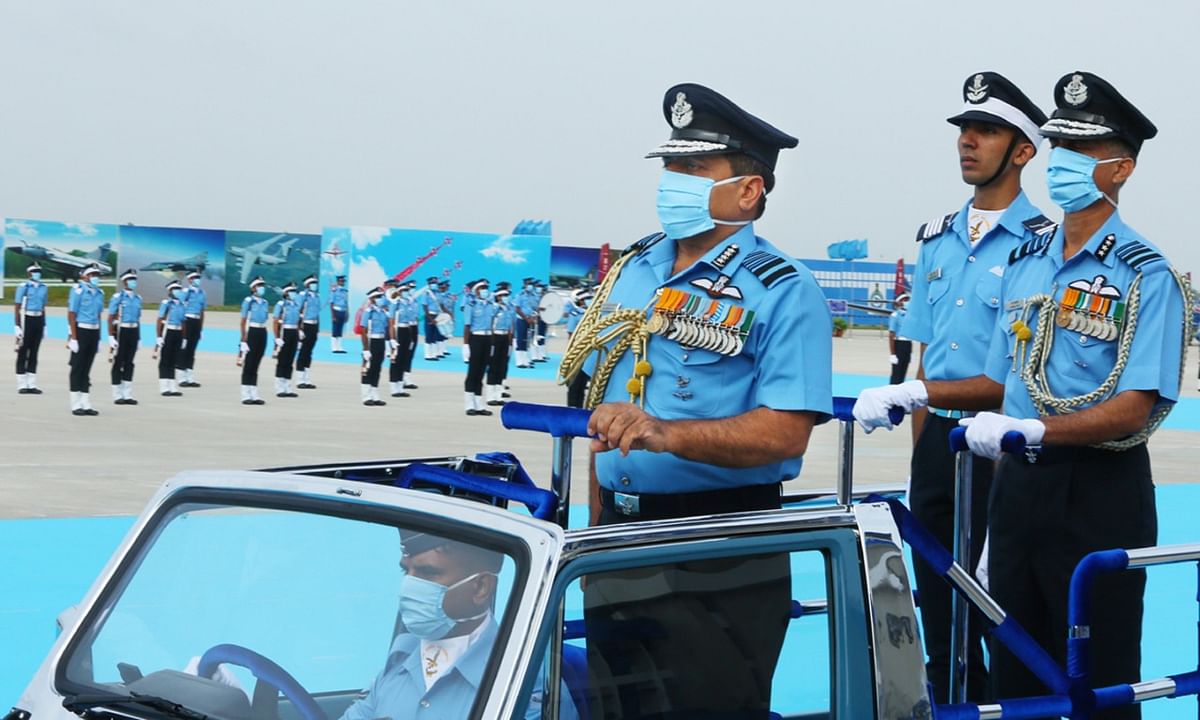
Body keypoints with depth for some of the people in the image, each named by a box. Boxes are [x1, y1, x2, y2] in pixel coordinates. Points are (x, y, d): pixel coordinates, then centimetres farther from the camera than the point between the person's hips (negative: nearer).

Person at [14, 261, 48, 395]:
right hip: (27, 320, -5)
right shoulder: (23, 287, -7)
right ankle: (22, 385, 3)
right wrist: (17, 326, -13)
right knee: (23, 353, 0)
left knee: (34, 353, 8)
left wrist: (44, 326, 14)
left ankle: (32, 385, 12)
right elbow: (17, 308, -7)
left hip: (39, 320, 5)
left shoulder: (44, 288, 9)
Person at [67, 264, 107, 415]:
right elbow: (71, 315, -11)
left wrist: (98, 339, 15)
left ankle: (85, 404, 14)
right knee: (77, 368, 0)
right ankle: (76, 405, 4)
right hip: (81, 331, -6)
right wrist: (73, 338, -16)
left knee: (87, 368, 10)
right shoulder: (78, 290, -9)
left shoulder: (99, 293, 11)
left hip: (94, 333, 6)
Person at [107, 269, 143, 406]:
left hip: (133, 332, 5)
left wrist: (139, 338, 14)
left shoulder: (138, 298, 11)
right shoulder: (117, 297, -7)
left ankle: (128, 395, 11)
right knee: (118, 364, 1)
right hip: (121, 332, -5)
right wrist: (111, 337, -15)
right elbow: (111, 318, -9)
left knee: (129, 363, 8)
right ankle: (118, 396, 6)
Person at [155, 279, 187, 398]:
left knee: (173, 362, 10)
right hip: (167, 333, -6)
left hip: (178, 334, 6)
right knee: (165, 361, 1)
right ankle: (164, 388, 3)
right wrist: (159, 337, -15)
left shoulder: (182, 305, 11)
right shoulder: (166, 303, -7)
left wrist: (183, 338, 15)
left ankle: (172, 388, 13)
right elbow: (159, 321, -10)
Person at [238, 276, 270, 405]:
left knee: (255, 365, 10)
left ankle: (254, 395, 14)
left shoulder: (265, 303, 11)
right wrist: (244, 338, -15)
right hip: (251, 332, -6)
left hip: (262, 333, 6)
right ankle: (246, 396, 2)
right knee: (248, 365, -1)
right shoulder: (248, 301, -7)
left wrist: (263, 336, 14)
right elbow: (243, 321, -9)